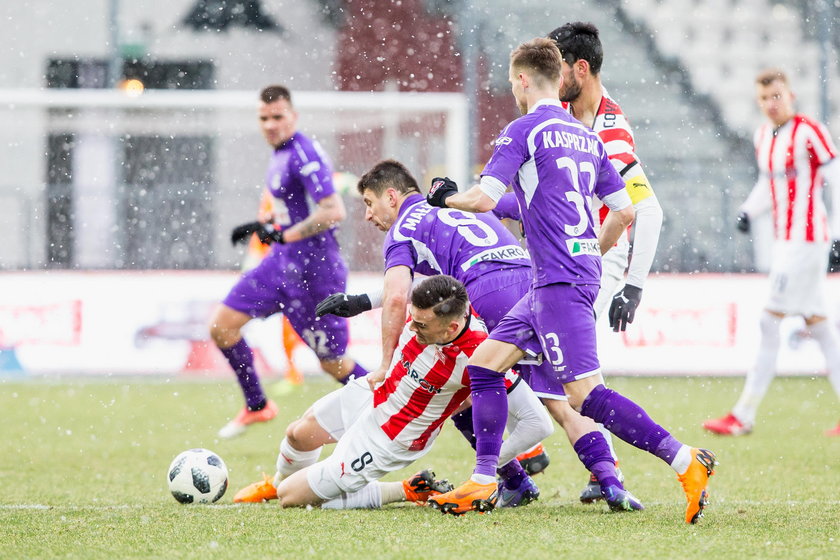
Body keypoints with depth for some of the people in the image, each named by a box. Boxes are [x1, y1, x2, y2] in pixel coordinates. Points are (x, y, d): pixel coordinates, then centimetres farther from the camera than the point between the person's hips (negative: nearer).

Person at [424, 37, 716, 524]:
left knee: (585, 394, -12)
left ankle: (685, 460, -18)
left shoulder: (525, 131, -7)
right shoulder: (587, 137, 16)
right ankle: (483, 485, 12)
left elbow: (484, 199, -14)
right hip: (582, 272, 9)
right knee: (485, 362, 12)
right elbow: (624, 211, 16)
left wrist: (447, 197, 7)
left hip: (560, 280, -9)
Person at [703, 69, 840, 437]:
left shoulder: (809, 133, -13)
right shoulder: (763, 137, 12)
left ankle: (743, 416, -5)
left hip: (805, 238, -9)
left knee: (771, 324, -8)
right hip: (784, 238, 9)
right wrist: (748, 211, 8)